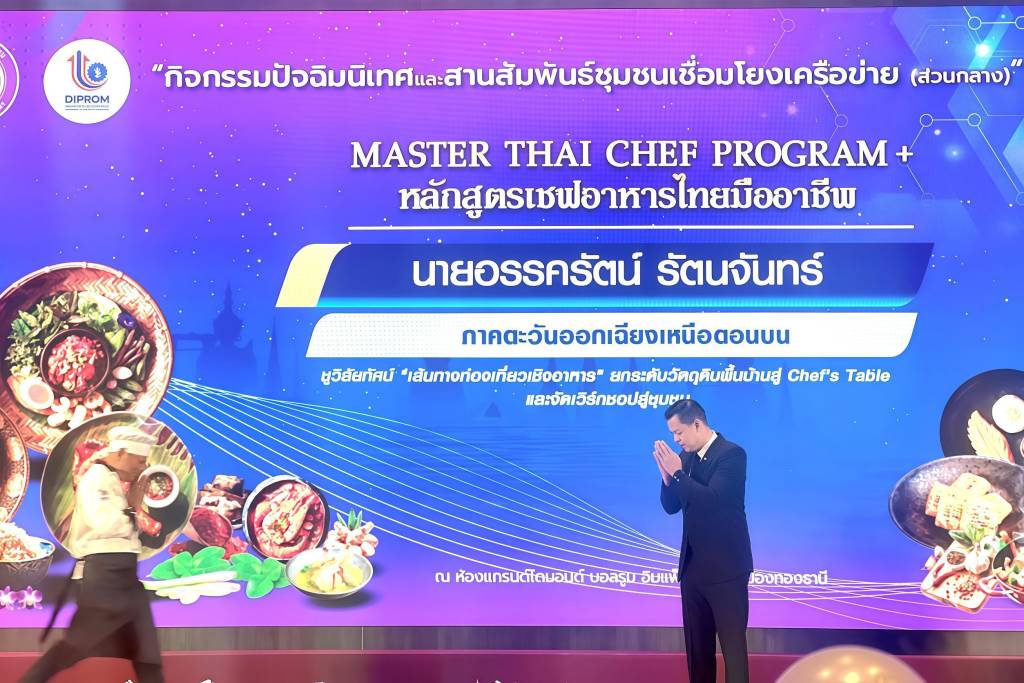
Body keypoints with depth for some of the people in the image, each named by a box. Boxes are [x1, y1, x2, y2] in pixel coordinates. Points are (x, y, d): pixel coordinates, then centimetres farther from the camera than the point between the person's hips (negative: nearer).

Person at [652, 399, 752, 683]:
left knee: (732, 642, -1)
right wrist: (667, 472, -7)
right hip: (693, 565, 8)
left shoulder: (731, 453, -13)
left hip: (725, 566, -7)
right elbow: (671, 506, 9)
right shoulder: (686, 457, 9)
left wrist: (677, 472, -19)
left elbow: (713, 500, -25)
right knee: (696, 643, 14)